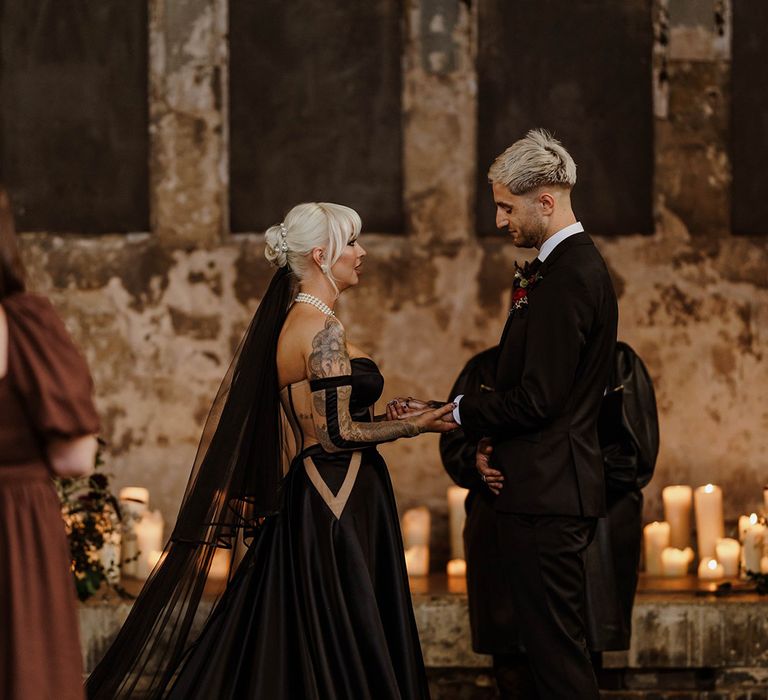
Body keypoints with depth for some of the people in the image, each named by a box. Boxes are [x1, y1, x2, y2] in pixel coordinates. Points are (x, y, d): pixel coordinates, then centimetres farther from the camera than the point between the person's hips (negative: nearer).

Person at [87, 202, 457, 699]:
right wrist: (416, 425, -10)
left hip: (311, 494, 10)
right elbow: (335, 434, -18)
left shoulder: (292, 322, 14)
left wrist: (378, 419, 17)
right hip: (337, 504, -10)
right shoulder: (323, 329, -15)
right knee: (338, 658, -6)